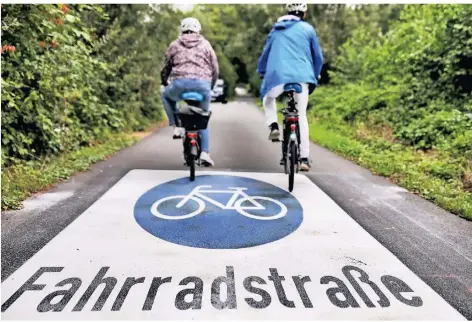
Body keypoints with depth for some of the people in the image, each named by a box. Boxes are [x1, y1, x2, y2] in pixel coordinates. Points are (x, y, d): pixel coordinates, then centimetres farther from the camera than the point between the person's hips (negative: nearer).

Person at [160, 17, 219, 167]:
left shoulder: (174, 44, 19)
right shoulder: (206, 44, 20)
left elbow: (166, 68, 21)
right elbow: (215, 69, 18)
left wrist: (164, 83, 39)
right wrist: (210, 87, 32)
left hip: (180, 83, -1)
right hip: (203, 84, 1)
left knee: (166, 96, 32)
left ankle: (177, 126, 17)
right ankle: (205, 153, 11)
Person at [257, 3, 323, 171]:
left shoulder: (276, 30, 22)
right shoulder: (308, 29, 14)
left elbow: (265, 53, 26)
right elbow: (318, 56, 16)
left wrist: (261, 73, 38)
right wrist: (315, 75, 29)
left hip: (277, 76, 1)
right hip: (301, 77, -1)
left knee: (268, 98, 30)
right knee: (301, 116, 8)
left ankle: (273, 126, 3)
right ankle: (304, 158, 6)